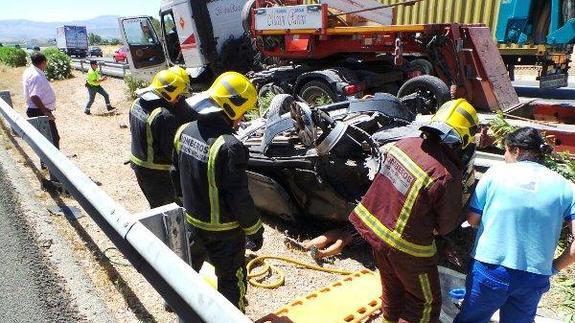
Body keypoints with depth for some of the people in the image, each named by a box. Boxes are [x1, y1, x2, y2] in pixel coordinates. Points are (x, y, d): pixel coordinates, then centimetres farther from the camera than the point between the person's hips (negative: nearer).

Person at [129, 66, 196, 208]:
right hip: (157, 173, -8)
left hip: (138, 165, 8)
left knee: (155, 205, 25)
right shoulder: (165, 116, -30)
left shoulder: (137, 103, -2)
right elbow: (171, 151, -25)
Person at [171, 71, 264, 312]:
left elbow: (176, 174, 7)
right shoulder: (229, 147, -31)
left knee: (188, 265, 32)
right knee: (231, 279, 14)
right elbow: (239, 197, -25)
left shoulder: (184, 132, -6)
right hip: (223, 229, -8)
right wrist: (255, 229, -10)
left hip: (192, 220, 8)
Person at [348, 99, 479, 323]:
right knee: (426, 302, 20)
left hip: (372, 227, 7)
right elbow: (447, 226, -11)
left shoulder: (405, 143, -10)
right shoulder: (447, 176, -26)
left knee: (392, 290, 31)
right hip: (405, 246, -7)